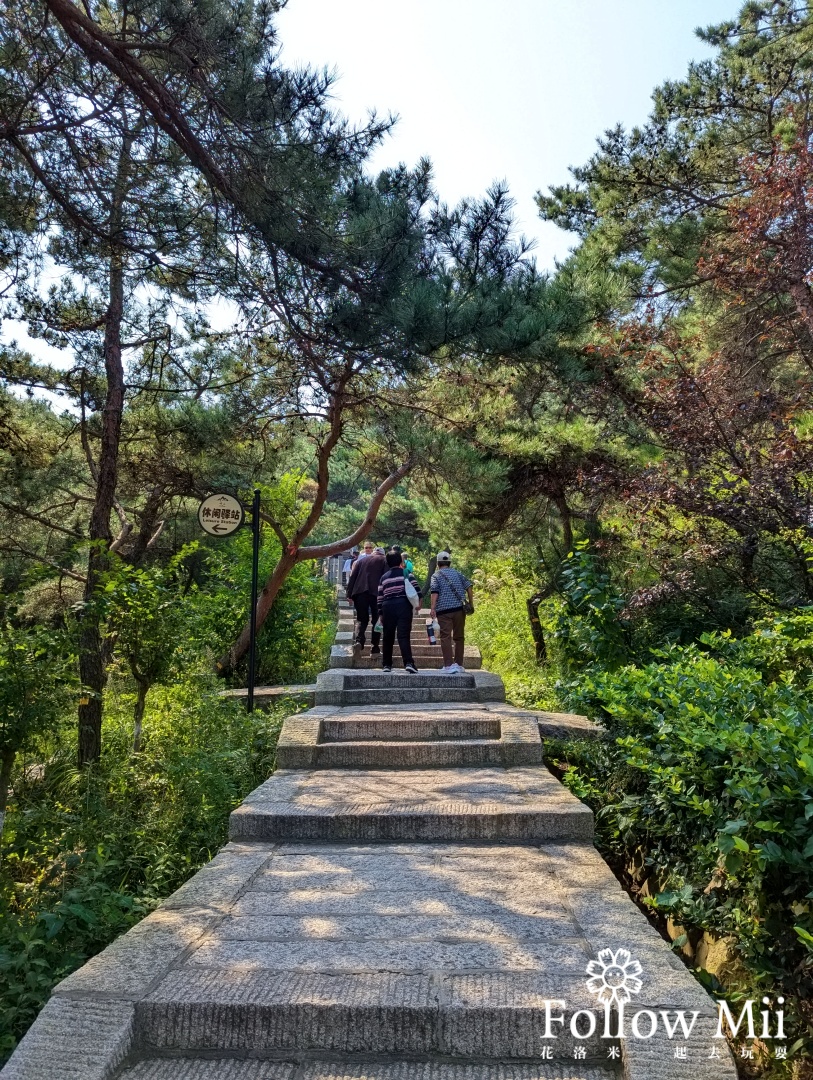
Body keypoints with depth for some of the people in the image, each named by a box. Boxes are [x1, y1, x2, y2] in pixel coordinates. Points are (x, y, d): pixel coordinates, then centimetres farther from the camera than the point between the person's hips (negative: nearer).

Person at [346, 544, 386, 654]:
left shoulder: (361, 560, 22)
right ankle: (375, 648, 6)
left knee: (362, 619, 9)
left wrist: (349, 594, 10)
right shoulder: (383, 560, 14)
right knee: (376, 620, 9)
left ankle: (359, 640, -17)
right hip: (377, 592, -2)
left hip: (360, 592, 2)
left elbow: (352, 577, 12)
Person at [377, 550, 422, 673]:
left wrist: (381, 613, 15)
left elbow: (380, 597, 11)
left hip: (388, 607, 2)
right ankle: (408, 662, -21)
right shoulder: (406, 573, 4)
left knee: (388, 637, 11)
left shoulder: (384, 577, 12)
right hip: (403, 605, -2)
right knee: (404, 636, -8)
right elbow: (416, 588, -5)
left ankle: (386, 664, 15)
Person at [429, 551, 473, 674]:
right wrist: (471, 603, 12)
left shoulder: (436, 575, 3)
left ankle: (449, 665, -14)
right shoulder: (458, 573, 14)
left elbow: (434, 591, -11)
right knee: (459, 637, 12)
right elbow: (468, 586, 6)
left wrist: (433, 608, -14)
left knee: (446, 637, -5)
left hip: (444, 610, -4)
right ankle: (459, 665, 17)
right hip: (460, 609, 4)